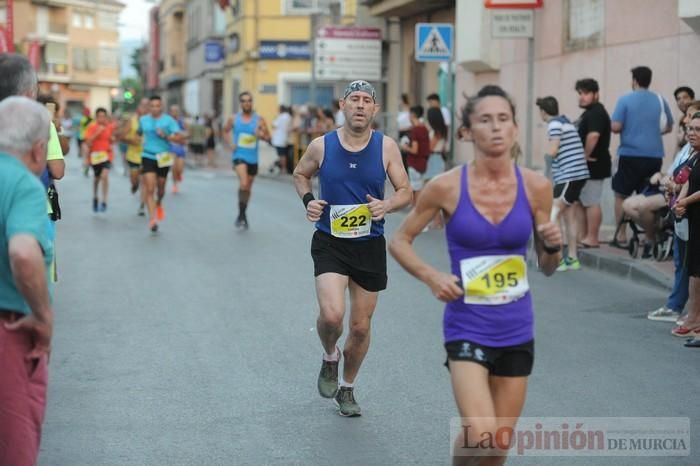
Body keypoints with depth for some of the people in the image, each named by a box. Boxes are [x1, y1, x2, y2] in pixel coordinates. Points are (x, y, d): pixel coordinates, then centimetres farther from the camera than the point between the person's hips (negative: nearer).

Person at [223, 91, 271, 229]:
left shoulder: (259, 120, -1)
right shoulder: (233, 119, 0)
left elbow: (268, 137, 3)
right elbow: (226, 131, 17)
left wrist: (262, 135, -20)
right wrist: (230, 144, 0)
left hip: (253, 158, 3)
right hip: (239, 156, -2)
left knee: (248, 188, 14)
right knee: (243, 184, -24)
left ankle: (243, 215, 33)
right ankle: (241, 215, -12)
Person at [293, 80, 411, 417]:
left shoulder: (386, 147, -4)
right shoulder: (322, 146, -4)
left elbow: (405, 191, 2)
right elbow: (300, 174, 15)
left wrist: (387, 205, -20)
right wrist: (307, 200, -5)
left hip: (370, 246, 2)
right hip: (330, 243, -1)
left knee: (361, 327, 10)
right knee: (332, 315, -22)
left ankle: (347, 388, 34)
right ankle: (329, 358, 13)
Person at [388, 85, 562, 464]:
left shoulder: (536, 187, -4)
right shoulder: (447, 186, -10)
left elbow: (547, 268, 8)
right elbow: (399, 241, 3)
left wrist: (552, 247, -14)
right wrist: (431, 277, -14)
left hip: (517, 330, 3)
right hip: (467, 327, -3)